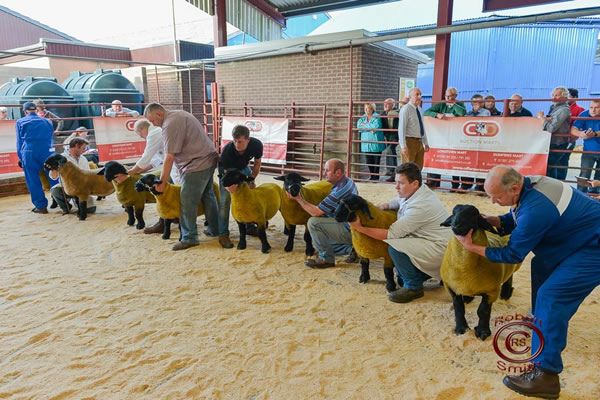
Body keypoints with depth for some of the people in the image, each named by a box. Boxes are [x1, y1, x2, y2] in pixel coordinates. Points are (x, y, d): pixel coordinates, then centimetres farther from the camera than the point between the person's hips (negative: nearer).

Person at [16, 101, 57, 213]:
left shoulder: (20, 122, 9)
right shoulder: (46, 121, 15)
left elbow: (19, 142, 10)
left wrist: (21, 158, 16)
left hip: (29, 153, -1)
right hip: (47, 152, 2)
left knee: (33, 181, 4)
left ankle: (41, 206, 6)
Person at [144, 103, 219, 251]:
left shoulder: (170, 125, -16)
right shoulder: (180, 114, 15)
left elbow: (169, 157, -18)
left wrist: (162, 182, -12)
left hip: (197, 165, -10)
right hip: (209, 159, 11)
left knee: (188, 202, -3)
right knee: (208, 195, 19)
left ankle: (190, 238, 5)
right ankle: (215, 229, 30)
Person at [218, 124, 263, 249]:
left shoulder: (256, 144, -29)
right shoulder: (226, 151, -38)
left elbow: (257, 163, -9)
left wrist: (251, 180, -11)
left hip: (243, 168, 4)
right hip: (226, 170, -4)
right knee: (226, 200, -16)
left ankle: (251, 226, 19)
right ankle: (223, 235, -11)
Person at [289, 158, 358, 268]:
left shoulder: (339, 191, -27)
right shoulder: (348, 181, 5)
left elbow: (315, 212, -21)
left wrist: (298, 198, -11)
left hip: (350, 230, -10)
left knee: (313, 222, -20)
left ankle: (326, 259, -8)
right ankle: (351, 248, 15)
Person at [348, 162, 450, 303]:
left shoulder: (420, 206, -29)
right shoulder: (413, 192, -2)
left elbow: (391, 234, -27)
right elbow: (397, 202, 22)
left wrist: (360, 228, -23)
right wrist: (382, 206, 1)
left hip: (440, 248, -10)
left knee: (395, 247, -25)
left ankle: (413, 287, -5)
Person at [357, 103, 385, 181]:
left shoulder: (376, 117, -5)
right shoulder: (363, 117, 11)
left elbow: (376, 126, -22)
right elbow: (358, 126, -5)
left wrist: (365, 125, -10)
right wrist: (370, 128, -15)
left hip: (375, 143, -5)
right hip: (366, 144, 5)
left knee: (376, 161, 1)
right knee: (369, 161, 9)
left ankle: (376, 177, 11)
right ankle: (371, 176, 23)